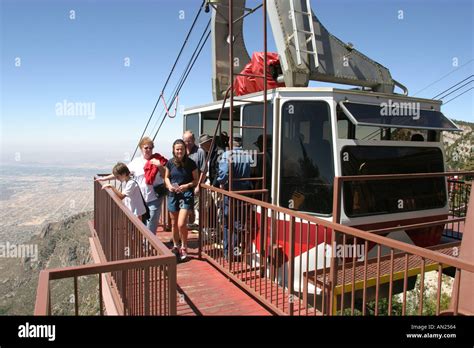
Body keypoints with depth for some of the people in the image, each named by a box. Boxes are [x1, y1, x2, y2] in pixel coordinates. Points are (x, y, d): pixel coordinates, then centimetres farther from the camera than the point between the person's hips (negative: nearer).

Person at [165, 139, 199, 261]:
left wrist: (187, 185, -18)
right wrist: (169, 185, -8)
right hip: (173, 195, 3)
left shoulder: (191, 163, -8)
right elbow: (166, 177, 12)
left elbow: (196, 180, -1)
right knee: (174, 223, 14)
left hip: (186, 195, -3)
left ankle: (184, 248, 11)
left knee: (181, 224, -12)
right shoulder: (170, 163, 0)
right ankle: (175, 246, 35)